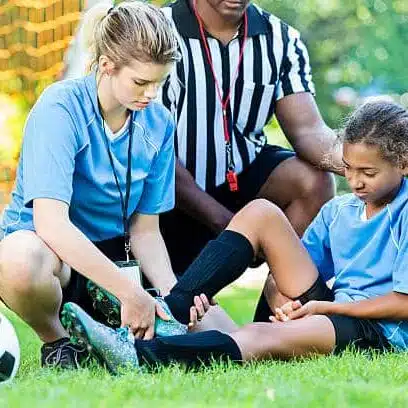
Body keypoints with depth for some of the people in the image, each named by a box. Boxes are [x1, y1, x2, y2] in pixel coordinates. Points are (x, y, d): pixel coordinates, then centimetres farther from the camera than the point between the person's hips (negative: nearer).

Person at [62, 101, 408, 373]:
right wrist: (289, 308, -8)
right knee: (261, 213, -2)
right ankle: (170, 309, -15)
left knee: (261, 337, -39)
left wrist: (323, 306, -9)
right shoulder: (338, 210, 18)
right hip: (327, 313, 8)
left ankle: (139, 355, -63)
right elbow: (299, 269, 16)